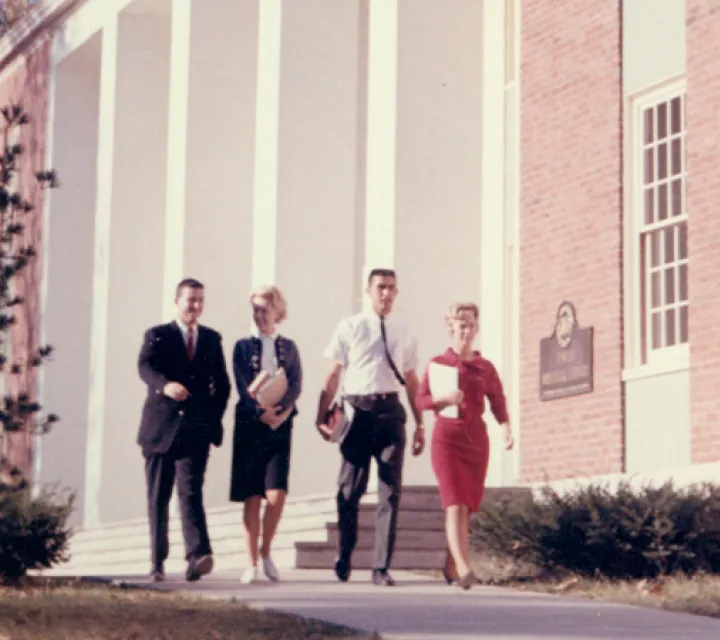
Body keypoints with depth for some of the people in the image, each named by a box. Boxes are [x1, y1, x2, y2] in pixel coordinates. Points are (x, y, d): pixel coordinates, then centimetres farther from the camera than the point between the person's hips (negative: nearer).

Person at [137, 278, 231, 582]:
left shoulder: (212, 339, 14)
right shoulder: (157, 336, 4)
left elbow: (222, 383, 18)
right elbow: (145, 367, -15)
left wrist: (214, 418, 6)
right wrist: (165, 385, -35)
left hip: (196, 431, 1)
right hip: (161, 428, 0)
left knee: (191, 491, -14)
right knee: (158, 497, 6)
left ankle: (198, 556, -26)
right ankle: (158, 562, 14)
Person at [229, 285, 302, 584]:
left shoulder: (288, 347, 12)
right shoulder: (243, 346, 7)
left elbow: (296, 384, 3)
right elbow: (241, 385, -2)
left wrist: (283, 411, -14)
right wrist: (261, 412, -16)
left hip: (280, 423, 1)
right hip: (250, 423, -1)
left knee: (276, 493, -11)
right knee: (252, 497, -1)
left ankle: (266, 552, 8)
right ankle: (251, 563, 5)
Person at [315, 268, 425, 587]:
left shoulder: (403, 334, 13)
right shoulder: (349, 327, 4)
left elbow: (412, 381, 15)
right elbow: (333, 375, 0)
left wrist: (420, 424, 10)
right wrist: (322, 416, -9)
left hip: (390, 411, 3)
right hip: (357, 409, -2)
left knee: (390, 489, 0)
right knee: (350, 488, 4)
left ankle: (381, 566, 5)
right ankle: (343, 559, 22)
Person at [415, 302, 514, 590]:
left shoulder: (485, 367, 10)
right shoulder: (437, 363, 7)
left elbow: (498, 402, 5)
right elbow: (421, 400, 6)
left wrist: (507, 430, -10)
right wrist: (444, 399, -13)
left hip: (476, 439, 2)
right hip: (447, 437, -2)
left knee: (466, 507, 4)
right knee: (454, 503, -15)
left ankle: (451, 565, 21)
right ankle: (462, 566, -26)